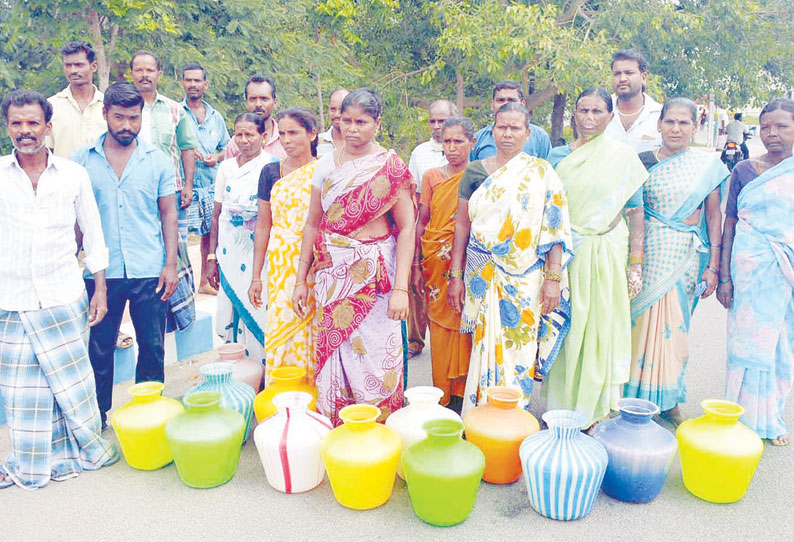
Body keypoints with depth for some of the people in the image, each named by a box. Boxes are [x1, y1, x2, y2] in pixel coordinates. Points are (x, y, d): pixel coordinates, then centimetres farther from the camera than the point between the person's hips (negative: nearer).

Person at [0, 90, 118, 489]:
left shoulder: (73, 175, 1)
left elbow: (93, 234, 7)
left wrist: (100, 289, 5)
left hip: (64, 298, 0)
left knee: (72, 379, 7)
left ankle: (80, 449, 27)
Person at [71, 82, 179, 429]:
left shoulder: (157, 160, 3)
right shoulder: (82, 160, 3)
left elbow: (168, 215, 5)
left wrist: (171, 264, -2)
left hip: (149, 272, 0)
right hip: (100, 272, 0)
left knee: (152, 348, 8)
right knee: (99, 349, 9)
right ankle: (97, 417, 26)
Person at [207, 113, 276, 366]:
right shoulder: (226, 167, 9)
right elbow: (216, 215, 12)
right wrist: (212, 257, 9)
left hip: (259, 252, -4)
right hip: (229, 252, 4)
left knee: (258, 311, -4)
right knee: (231, 313, 7)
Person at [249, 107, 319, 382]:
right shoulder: (271, 172, 8)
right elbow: (263, 225, 10)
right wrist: (256, 276, 8)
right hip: (280, 264, 2)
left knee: (311, 334, 0)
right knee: (280, 334, 2)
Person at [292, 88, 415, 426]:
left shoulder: (390, 167, -3)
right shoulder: (326, 165, 8)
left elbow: (406, 228, -7)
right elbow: (313, 224, 12)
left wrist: (400, 288, -14)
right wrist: (301, 280, 9)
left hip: (374, 277, -3)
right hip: (332, 277, 4)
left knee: (376, 362, -1)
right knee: (331, 354, 6)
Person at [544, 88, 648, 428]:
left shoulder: (623, 157, 2)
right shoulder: (557, 157, 7)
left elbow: (636, 212, 1)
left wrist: (636, 264, -4)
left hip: (606, 256, -1)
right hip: (563, 256, 2)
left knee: (601, 329, 4)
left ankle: (595, 410, 21)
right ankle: (562, 404, 22)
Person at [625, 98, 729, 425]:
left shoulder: (708, 165, 3)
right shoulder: (643, 162, 2)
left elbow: (714, 216, 5)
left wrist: (713, 266, 0)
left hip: (688, 257, 1)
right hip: (650, 252, -1)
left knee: (675, 325, 8)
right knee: (643, 319, -2)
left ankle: (668, 399, 23)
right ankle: (638, 396, 13)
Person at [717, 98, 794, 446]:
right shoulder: (744, 171, 2)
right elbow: (729, 224, 1)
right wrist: (724, 277, -4)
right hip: (752, 269, -2)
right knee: (749, 340, 2)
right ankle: (746, 418, 18)